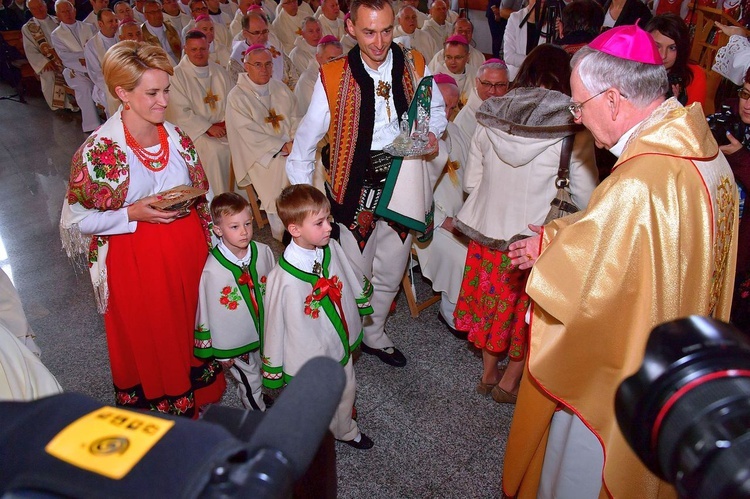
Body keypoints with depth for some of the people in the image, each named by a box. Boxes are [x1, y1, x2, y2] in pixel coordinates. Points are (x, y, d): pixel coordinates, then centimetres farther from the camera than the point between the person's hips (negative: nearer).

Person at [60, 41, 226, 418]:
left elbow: (199, 190, 14)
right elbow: (76, 219, -11)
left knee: (190, 325, 16)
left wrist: (190, 200, -2)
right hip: (135, 261, -4)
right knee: (149, 340, 12)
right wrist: (133, 214, -21)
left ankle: (192, 396, 40)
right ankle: (156, 406, 36)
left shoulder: (175, 136, -1)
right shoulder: (99, 150, -16)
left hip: (187, 248, 4)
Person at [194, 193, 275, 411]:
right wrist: (221, 352, -5)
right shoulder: (212, 270, -24)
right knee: (250, 384, 16)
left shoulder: (264, 252, -13)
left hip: (267, 332, 4)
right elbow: (210, 312, -13)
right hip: (238, 342, -4)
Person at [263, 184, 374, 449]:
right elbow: (275, 325, -19)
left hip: (340, 344, 6)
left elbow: (351, 282, 4)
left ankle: (345, 431, 60)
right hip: (308, 359, -6)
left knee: (346, 390, 29)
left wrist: (361, 307, 18)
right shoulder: (282, 278, -32)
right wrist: (274, 370, -9)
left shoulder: (331, 248, -15)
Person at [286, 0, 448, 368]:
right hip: (357, 187, -3)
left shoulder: (414, 66, -1)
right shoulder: (333, 77, -10)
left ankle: (374, 335, 40)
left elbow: (437, 110, 15)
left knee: (390, 274, 17)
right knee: (356, 274, 7)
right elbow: (306, 140, -5)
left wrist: (431, 132, -9)